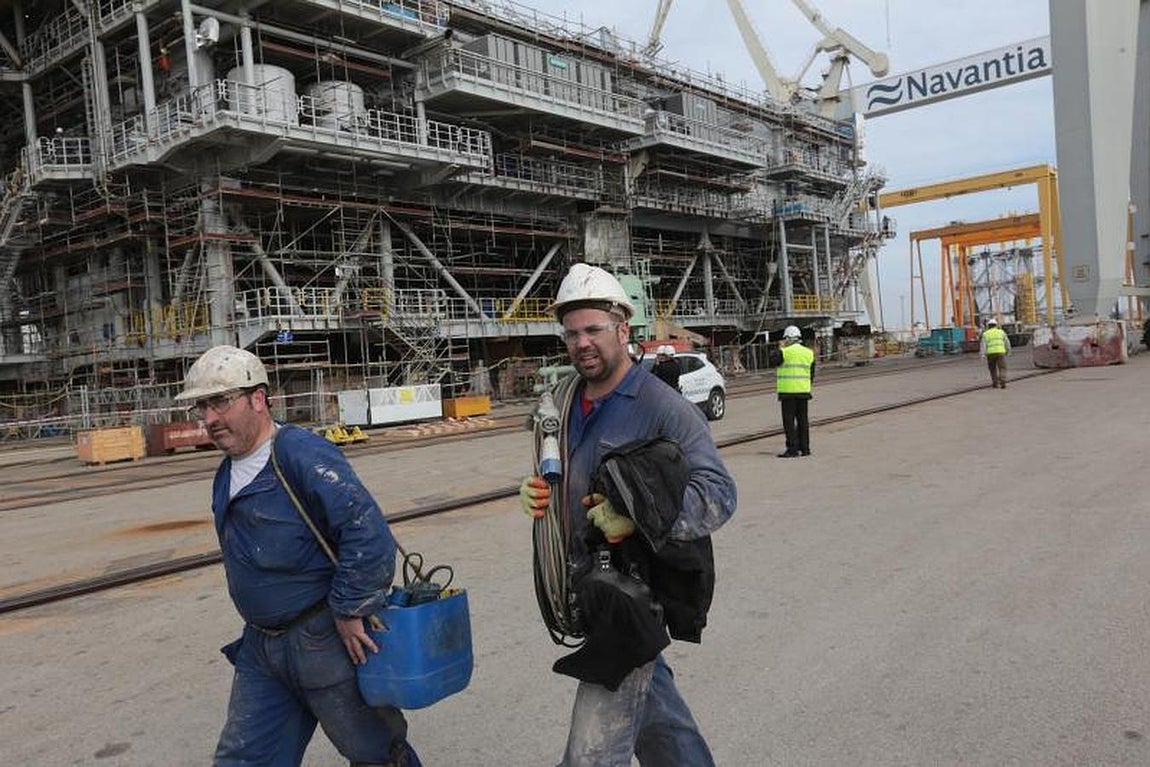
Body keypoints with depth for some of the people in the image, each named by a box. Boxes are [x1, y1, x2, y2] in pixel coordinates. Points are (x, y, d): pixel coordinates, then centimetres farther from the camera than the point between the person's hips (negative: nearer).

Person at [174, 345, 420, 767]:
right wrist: (262, 633, 21)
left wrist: (349, 610, -22)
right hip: (261, 648, 9)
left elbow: (367, 530, -29)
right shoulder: (228, 474, 9)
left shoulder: (302, 453, -20)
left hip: (326, 640, -8)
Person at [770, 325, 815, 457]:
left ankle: (793, 449, -5)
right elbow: (811, 373, 16)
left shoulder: (785, 352, -11)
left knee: (789, 420, -3)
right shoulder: (809, 353, 10)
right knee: (803, 419, 13)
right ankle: (805, 448, 17)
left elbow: (773, 360, 1)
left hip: (788, 391, -6)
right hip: (803, 391, 6)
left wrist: (779, 348, 12)